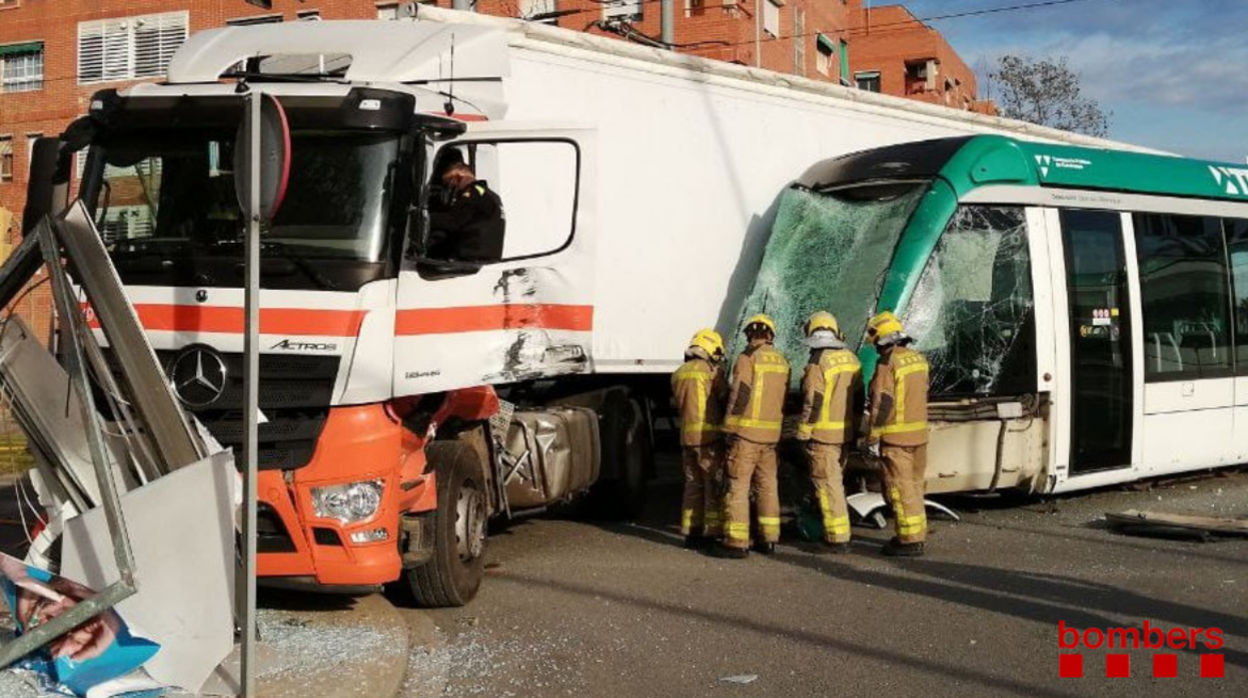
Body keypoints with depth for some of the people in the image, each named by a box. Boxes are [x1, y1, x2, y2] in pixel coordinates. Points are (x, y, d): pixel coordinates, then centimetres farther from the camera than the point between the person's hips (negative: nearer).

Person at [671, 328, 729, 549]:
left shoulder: (679, 374, 12)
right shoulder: (712, 372, -9)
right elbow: (725, 399, -5)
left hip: (687, 437, 7)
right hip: (709, 436, -7)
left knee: (693, 485, 13)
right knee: (714, 487, -1)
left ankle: (691, 533, 15)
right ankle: (712, 533, -4)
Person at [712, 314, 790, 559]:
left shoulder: (748, 358, -9)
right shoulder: (781, 361, 12)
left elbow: (739, 395, -13)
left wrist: (730, 429, -9)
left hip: (746, 431, -7)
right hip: (771, 433, 7)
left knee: (738, 487, -3)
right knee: (767, 486, 13)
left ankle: (736, 542, -4)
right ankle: (769, 539, 17)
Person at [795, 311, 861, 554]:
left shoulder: (818, 363, -15)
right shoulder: (851, 359, 7)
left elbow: (812, 403, -17)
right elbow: (858, 397, 13)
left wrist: (802, 434, -10)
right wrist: (854, 426, 21)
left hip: (823, 434, -7)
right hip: (846, 432, 7)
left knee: (828, 485, -2)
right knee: (834, 481, 20)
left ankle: (838, 538, -2)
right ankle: (834, 530, 29)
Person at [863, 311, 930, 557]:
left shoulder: (887, 363, -15)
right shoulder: (918, 359, 10)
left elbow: (881, 404, -18)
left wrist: (873, 438, -13)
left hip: (895, 437, -8)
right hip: (919, 434, 8)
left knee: (900, 489, -3)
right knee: (914, 485, 16)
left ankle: (909, 540, -2)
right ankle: (917, 536, 23)